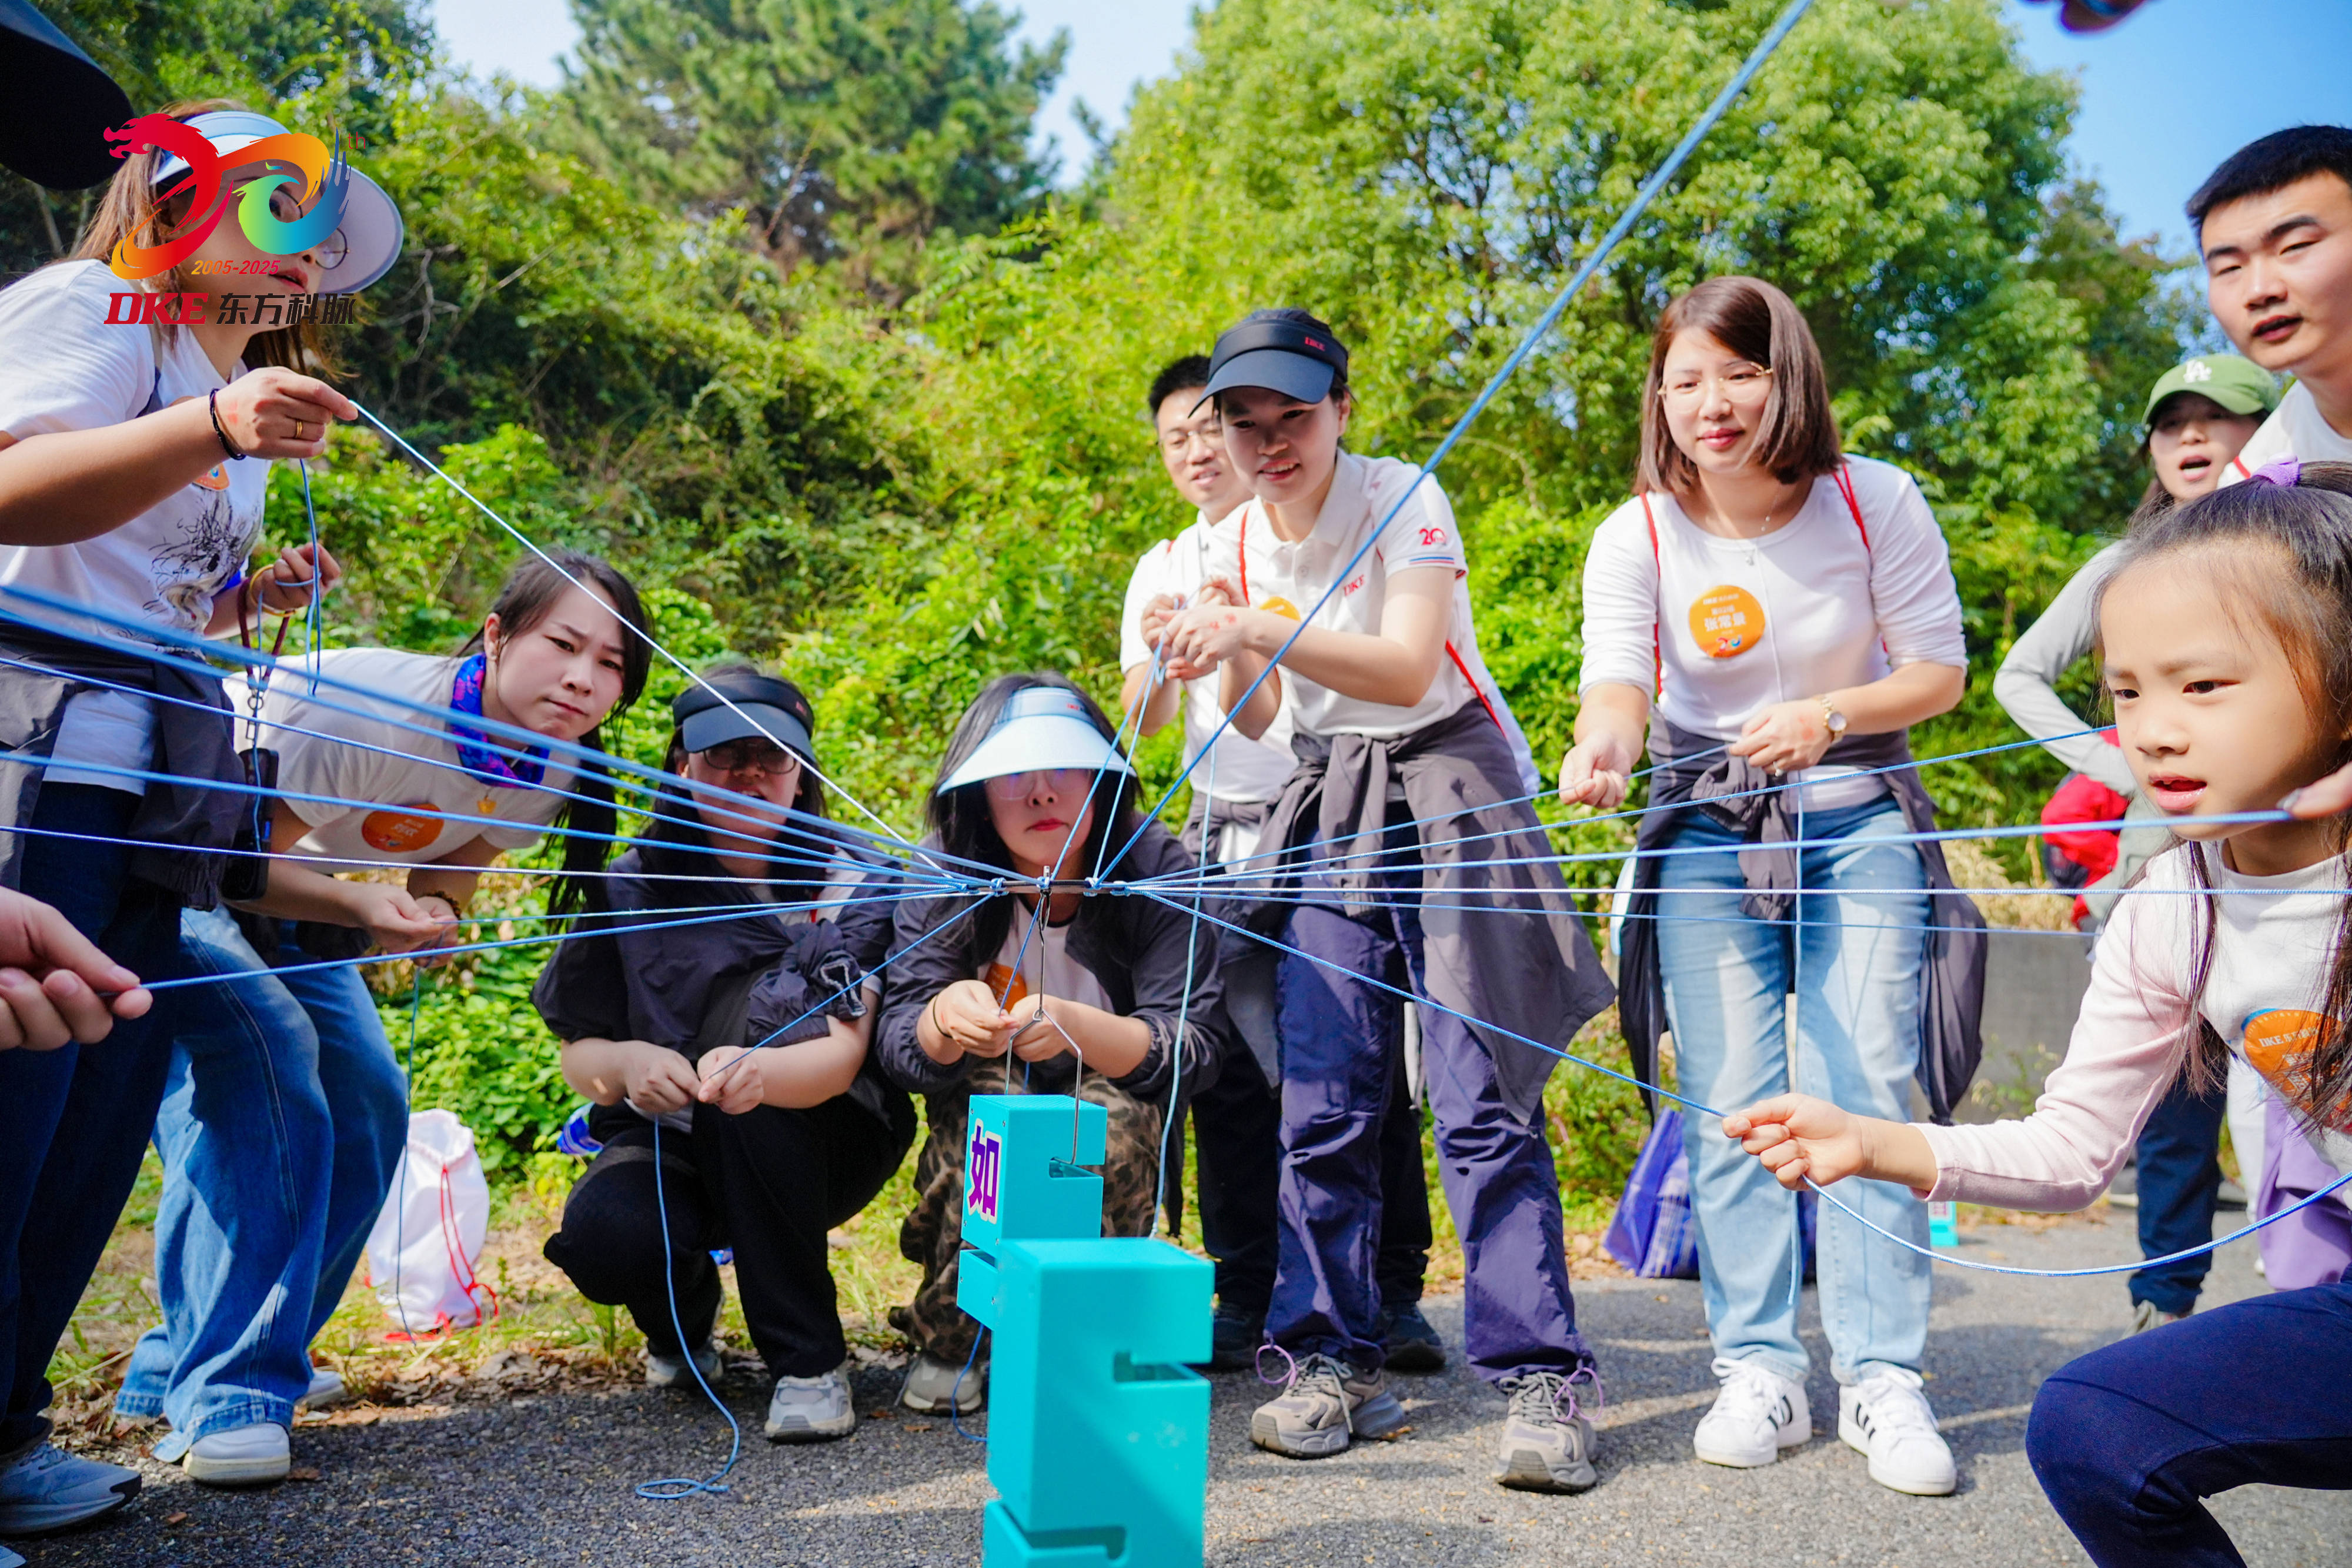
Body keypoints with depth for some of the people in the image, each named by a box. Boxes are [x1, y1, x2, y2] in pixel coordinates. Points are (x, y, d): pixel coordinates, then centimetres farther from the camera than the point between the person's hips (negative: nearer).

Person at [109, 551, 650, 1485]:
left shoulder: (550, 772, -14)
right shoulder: (360, 704, -37)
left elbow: (446, 873, 0)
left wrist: (434, 915, -24)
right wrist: (364, 905, -47)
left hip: (289, 897, 8)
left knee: (367, 1104, -1)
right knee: (261, 1053, -29)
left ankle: (182, 1366, 15)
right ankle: (224, 1390, -22)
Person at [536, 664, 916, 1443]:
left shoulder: (852, 880, -11)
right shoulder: (631, 888, -5)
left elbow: (843, 1053, -24)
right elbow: (580, 1058, -4)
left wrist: (762, 1073, -48)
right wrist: (627, 1063, -29)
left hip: (824, 1147, -1)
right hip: (672, 1145, 2)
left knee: (773, 1003, -32)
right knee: (602, 1237, -33)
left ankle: (809, 1359, -22)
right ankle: (686, 1309, 12)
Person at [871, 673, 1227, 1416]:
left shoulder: (1155, 868, -21)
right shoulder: (946, 871, -17)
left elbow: (1195, 1043, -25)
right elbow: (898, 1047, -18)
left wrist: (1074, 1026, -44)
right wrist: (946, 1017, -44)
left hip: (1120, 1114, 0)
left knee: (1114, 1116, -32)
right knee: (985, 1092, -31)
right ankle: (950, 1341, -10)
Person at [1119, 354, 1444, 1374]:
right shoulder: (1163, 570, 15)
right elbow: (1143, 717, 5)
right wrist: (1157, 656, -18)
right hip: (1224, 836, 3)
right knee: (1230, 1070, 0)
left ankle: (1395, 1292, 5)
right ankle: (1242, 1297, 8)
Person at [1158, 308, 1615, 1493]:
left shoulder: (1401, 500, -11)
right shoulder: (1234, 545, 6)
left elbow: (1407, 671, -24)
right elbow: (1257, 720, 9)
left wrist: (1260, 632, -33)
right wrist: (1224, 657, -11)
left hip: (1446, 791, -5)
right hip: (1327, 808, 5)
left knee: (1482, 1103, -11)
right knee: (1321, 1104, -1)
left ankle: (1539, 1377, -3)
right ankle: (1334, 1363, 10)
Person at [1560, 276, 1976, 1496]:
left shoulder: (1874, 502, -7)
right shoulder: (1637, 536, -7)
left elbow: (1939, 669, -3)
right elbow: (1617, 673, -22)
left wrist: (1828, 716, -21)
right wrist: (1600, 741, -46)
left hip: (1858, 813, 0)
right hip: (1708, 826, 1)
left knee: (1868, 1088, -5)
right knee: (1728, 1102, -2)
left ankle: (1881, 1379, 4)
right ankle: (1759, 1373, 7)